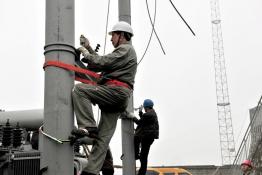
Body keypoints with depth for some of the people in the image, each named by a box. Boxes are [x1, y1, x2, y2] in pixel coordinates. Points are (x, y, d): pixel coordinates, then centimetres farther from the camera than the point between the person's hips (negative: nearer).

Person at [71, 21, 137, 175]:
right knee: (103, 137, 2)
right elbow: (100, 64, 29)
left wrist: (86, 53, 5)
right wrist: (88, 47, 25)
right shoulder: (125, 51, 34)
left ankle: (88, 127, -25)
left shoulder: (125, 49, 2)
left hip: (115, 91, -10)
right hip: (118, 99, 10)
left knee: (79, 89, -20)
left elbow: (102, 62, -10)